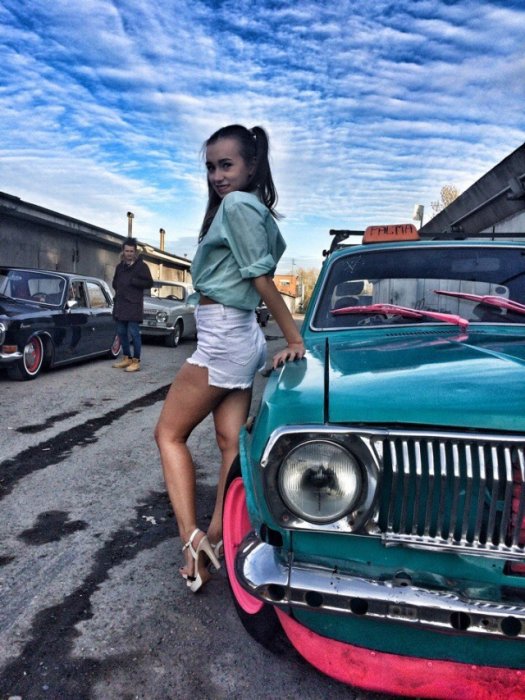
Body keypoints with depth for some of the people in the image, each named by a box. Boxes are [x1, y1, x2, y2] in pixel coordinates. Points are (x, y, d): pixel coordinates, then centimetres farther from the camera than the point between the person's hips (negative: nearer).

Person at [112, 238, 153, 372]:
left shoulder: (141, 266, -2)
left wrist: (133, 281, -14)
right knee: (121, 332, 10)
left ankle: (136, 361, -3)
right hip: (120, 304, 7)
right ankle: (127, 358, 20)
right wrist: (119, 289, 11)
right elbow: (115, 282, 29)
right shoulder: (120, 266, 17)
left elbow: (149, 283, -8)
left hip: (133, 305, -7)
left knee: (134, 333, -7)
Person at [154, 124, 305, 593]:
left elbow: (263, 281, -14)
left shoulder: (237, 205, -11)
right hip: (240, 338, 10)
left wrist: (294, 340, -12)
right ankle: (215, 538, 16)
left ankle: (191, 536, -3)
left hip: (222, 337, -10)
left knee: (170, 433, 2)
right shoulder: (253, 209, 18)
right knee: (233, 444, 7)